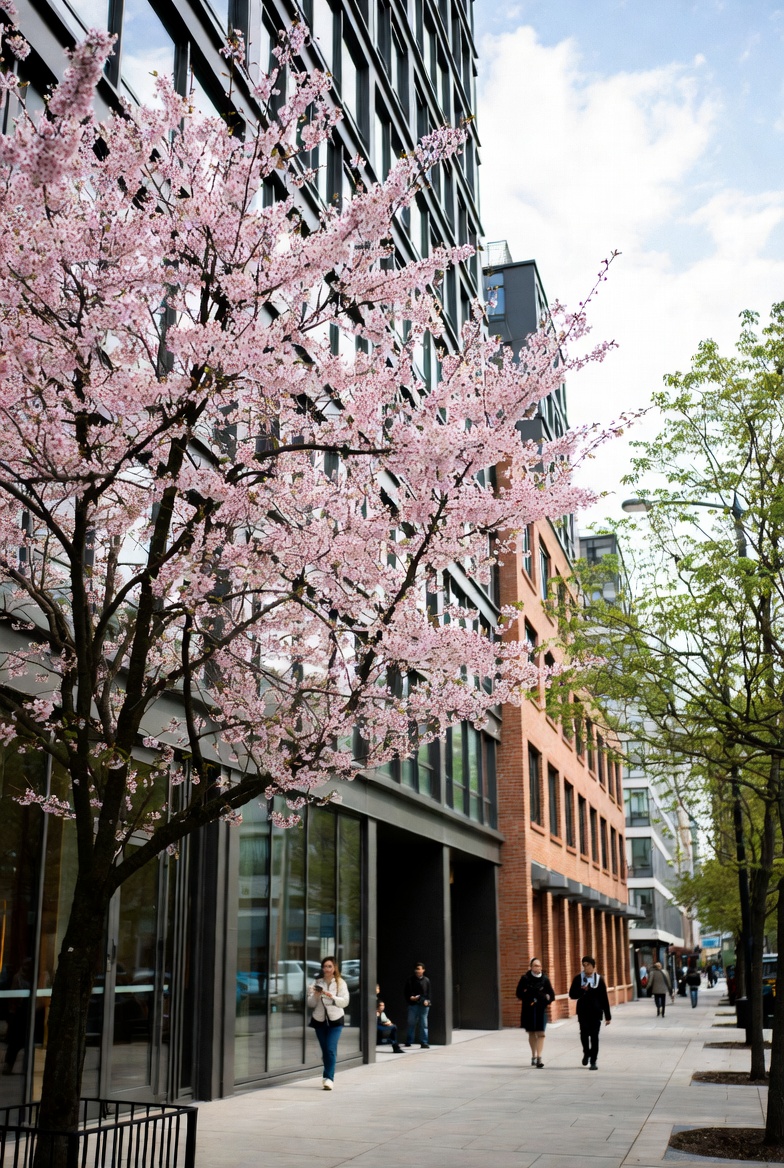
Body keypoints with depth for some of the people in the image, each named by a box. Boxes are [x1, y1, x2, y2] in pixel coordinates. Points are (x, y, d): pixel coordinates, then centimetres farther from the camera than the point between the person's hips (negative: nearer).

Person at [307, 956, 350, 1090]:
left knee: (331, 1050, -14)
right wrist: (315, 995, -16)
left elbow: (345, 1001, -7)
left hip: (335, 1020, -3)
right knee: (325, 1050, 9)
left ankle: (328, 1078, -14)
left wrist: (332, 996, -20)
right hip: (319, 1020, 3)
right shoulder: (317, 983, 4)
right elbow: (310, 1004, 4)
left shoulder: (340, 983, 0)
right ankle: (329, 1077, 23)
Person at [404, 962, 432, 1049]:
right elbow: (406, 991, 2)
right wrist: (410, 997, -14)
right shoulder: (411, 980, 2)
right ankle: (408, 1041, 19)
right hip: (413, 1004, 0)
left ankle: (424, 1042, 3)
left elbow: (428, 992, 6)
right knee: (411, 1023, 7)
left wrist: (427, 1000, -10)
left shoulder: (426, 980, 5)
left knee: (424, 1024, 0)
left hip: (424, 1005, 0)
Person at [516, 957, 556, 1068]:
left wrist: (547, 998, -16)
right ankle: (533, 1056, 28)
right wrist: (528, 999, -16)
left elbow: (552, 995, 4)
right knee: (531, 1033, 13)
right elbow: (519, 993, -1)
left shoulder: (545, 979, -1)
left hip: (541, 1009, 0)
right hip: (528, 1009, 0)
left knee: (540, 1034, -8)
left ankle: (539, 1057, -10)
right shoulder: (525, 978, -4)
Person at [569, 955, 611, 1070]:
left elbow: (604, 998, 3)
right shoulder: (578, 978, 3)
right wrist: (582, 990, -17)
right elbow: (572, 994, 2)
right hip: (583, 1011, 0)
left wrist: (608, 1016, 3)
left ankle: (593, 1061, 10)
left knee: (594, 1036, 0)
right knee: (584, 1033, -9)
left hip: (596, 1012, 0)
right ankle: (586, 1052, 20)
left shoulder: (599, 979, 2)